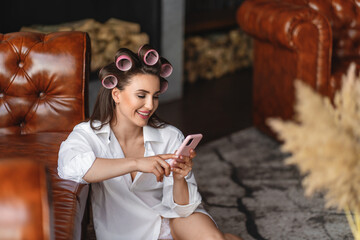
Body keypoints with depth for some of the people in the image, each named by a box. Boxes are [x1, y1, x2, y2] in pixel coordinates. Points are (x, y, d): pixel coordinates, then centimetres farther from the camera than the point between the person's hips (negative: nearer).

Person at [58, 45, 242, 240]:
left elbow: (181, 210, -5)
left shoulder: (170, 137, -7)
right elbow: (69, 166, -35)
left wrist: (179, 179, -26)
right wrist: (136, 163, -37)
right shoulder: (89, 134, -10)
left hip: (171, 220, 2)